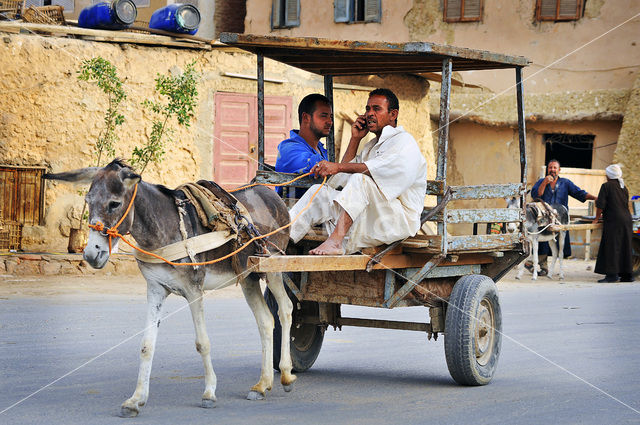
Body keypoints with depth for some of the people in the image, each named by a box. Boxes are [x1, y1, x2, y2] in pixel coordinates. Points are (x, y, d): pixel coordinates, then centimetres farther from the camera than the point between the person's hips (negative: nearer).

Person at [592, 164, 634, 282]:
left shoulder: (606, 186, -4)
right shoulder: (624, 188, 16)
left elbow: (600, 205, -9)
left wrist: (597, 218, 4)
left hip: (613, 221, -7)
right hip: (626, 219, 7)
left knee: (612, 247, -6)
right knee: (625, 247, 11)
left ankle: (612, 274, -11)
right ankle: (627, 274, 13)